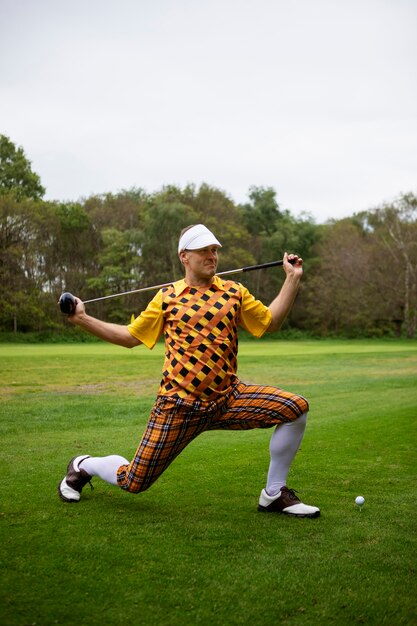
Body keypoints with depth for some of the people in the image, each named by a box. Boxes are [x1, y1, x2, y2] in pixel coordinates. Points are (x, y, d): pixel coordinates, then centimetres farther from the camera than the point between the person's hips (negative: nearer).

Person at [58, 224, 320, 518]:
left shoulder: (234, 292, 9)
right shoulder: (167, 298, 5)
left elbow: (271, 321, 14)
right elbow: (129, 336, 12)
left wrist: (293, 278, 10)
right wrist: (82, 319, 6)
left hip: (228, 398, 3)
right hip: (179, 405, -2)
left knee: (296, 407, -15)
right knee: (133, 482, -1)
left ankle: (274, 495, 3)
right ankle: (84, 466, 35)